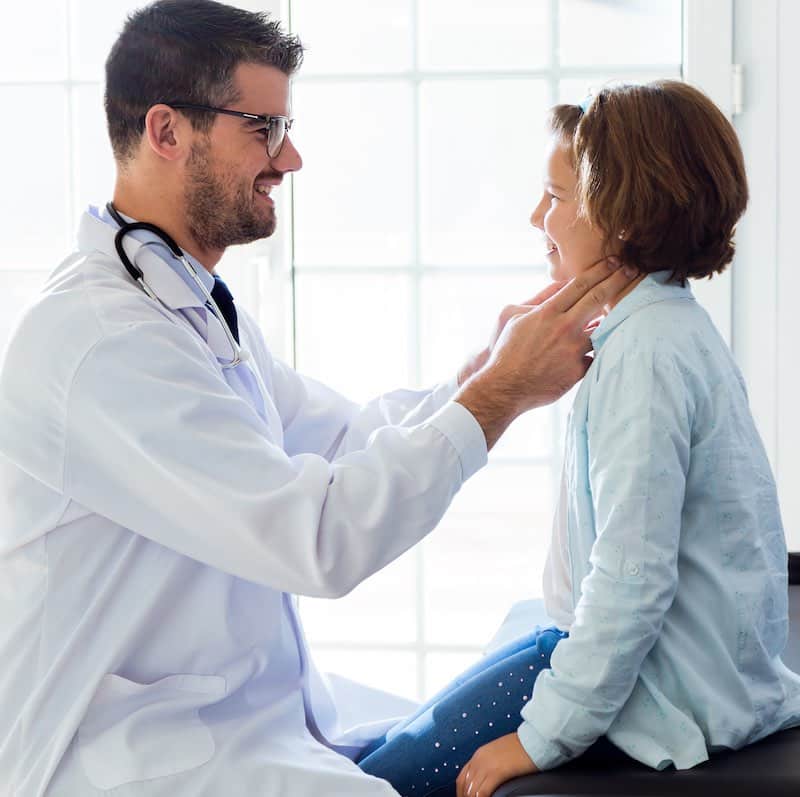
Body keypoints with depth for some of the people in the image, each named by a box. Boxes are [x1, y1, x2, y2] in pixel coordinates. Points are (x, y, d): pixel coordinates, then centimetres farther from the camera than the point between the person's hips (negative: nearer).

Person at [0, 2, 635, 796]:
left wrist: (488, 366, -1)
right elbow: (321, 536, -27)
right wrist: (499, 390, -19)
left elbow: (343, 438, 13)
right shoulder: (95, 334, -23)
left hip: (252, 707, 10)